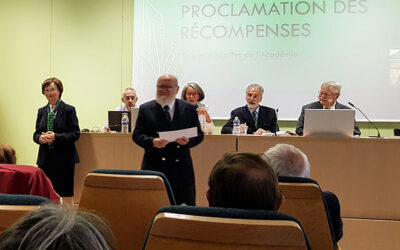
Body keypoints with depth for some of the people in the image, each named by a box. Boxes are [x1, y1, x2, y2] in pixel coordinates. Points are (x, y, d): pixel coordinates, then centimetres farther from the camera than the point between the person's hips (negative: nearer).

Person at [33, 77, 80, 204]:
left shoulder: (69, 110, -3)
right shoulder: (41, 111, 13)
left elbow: (76, 134, -8)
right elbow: (36, 134, 14)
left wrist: (56, 137, -20)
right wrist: (40, 138, -10)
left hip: (64, 159, -5)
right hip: (45, 159, 5)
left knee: (66, 194, -1)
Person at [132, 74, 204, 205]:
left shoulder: (189, 109, 7)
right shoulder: (145, 109, 6)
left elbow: (199, 135, 7)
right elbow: (137, 135, 3)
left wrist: (188, 141, -15)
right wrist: (152, 142, -17)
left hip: (182, 169, 1)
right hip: (154, 167, 0)